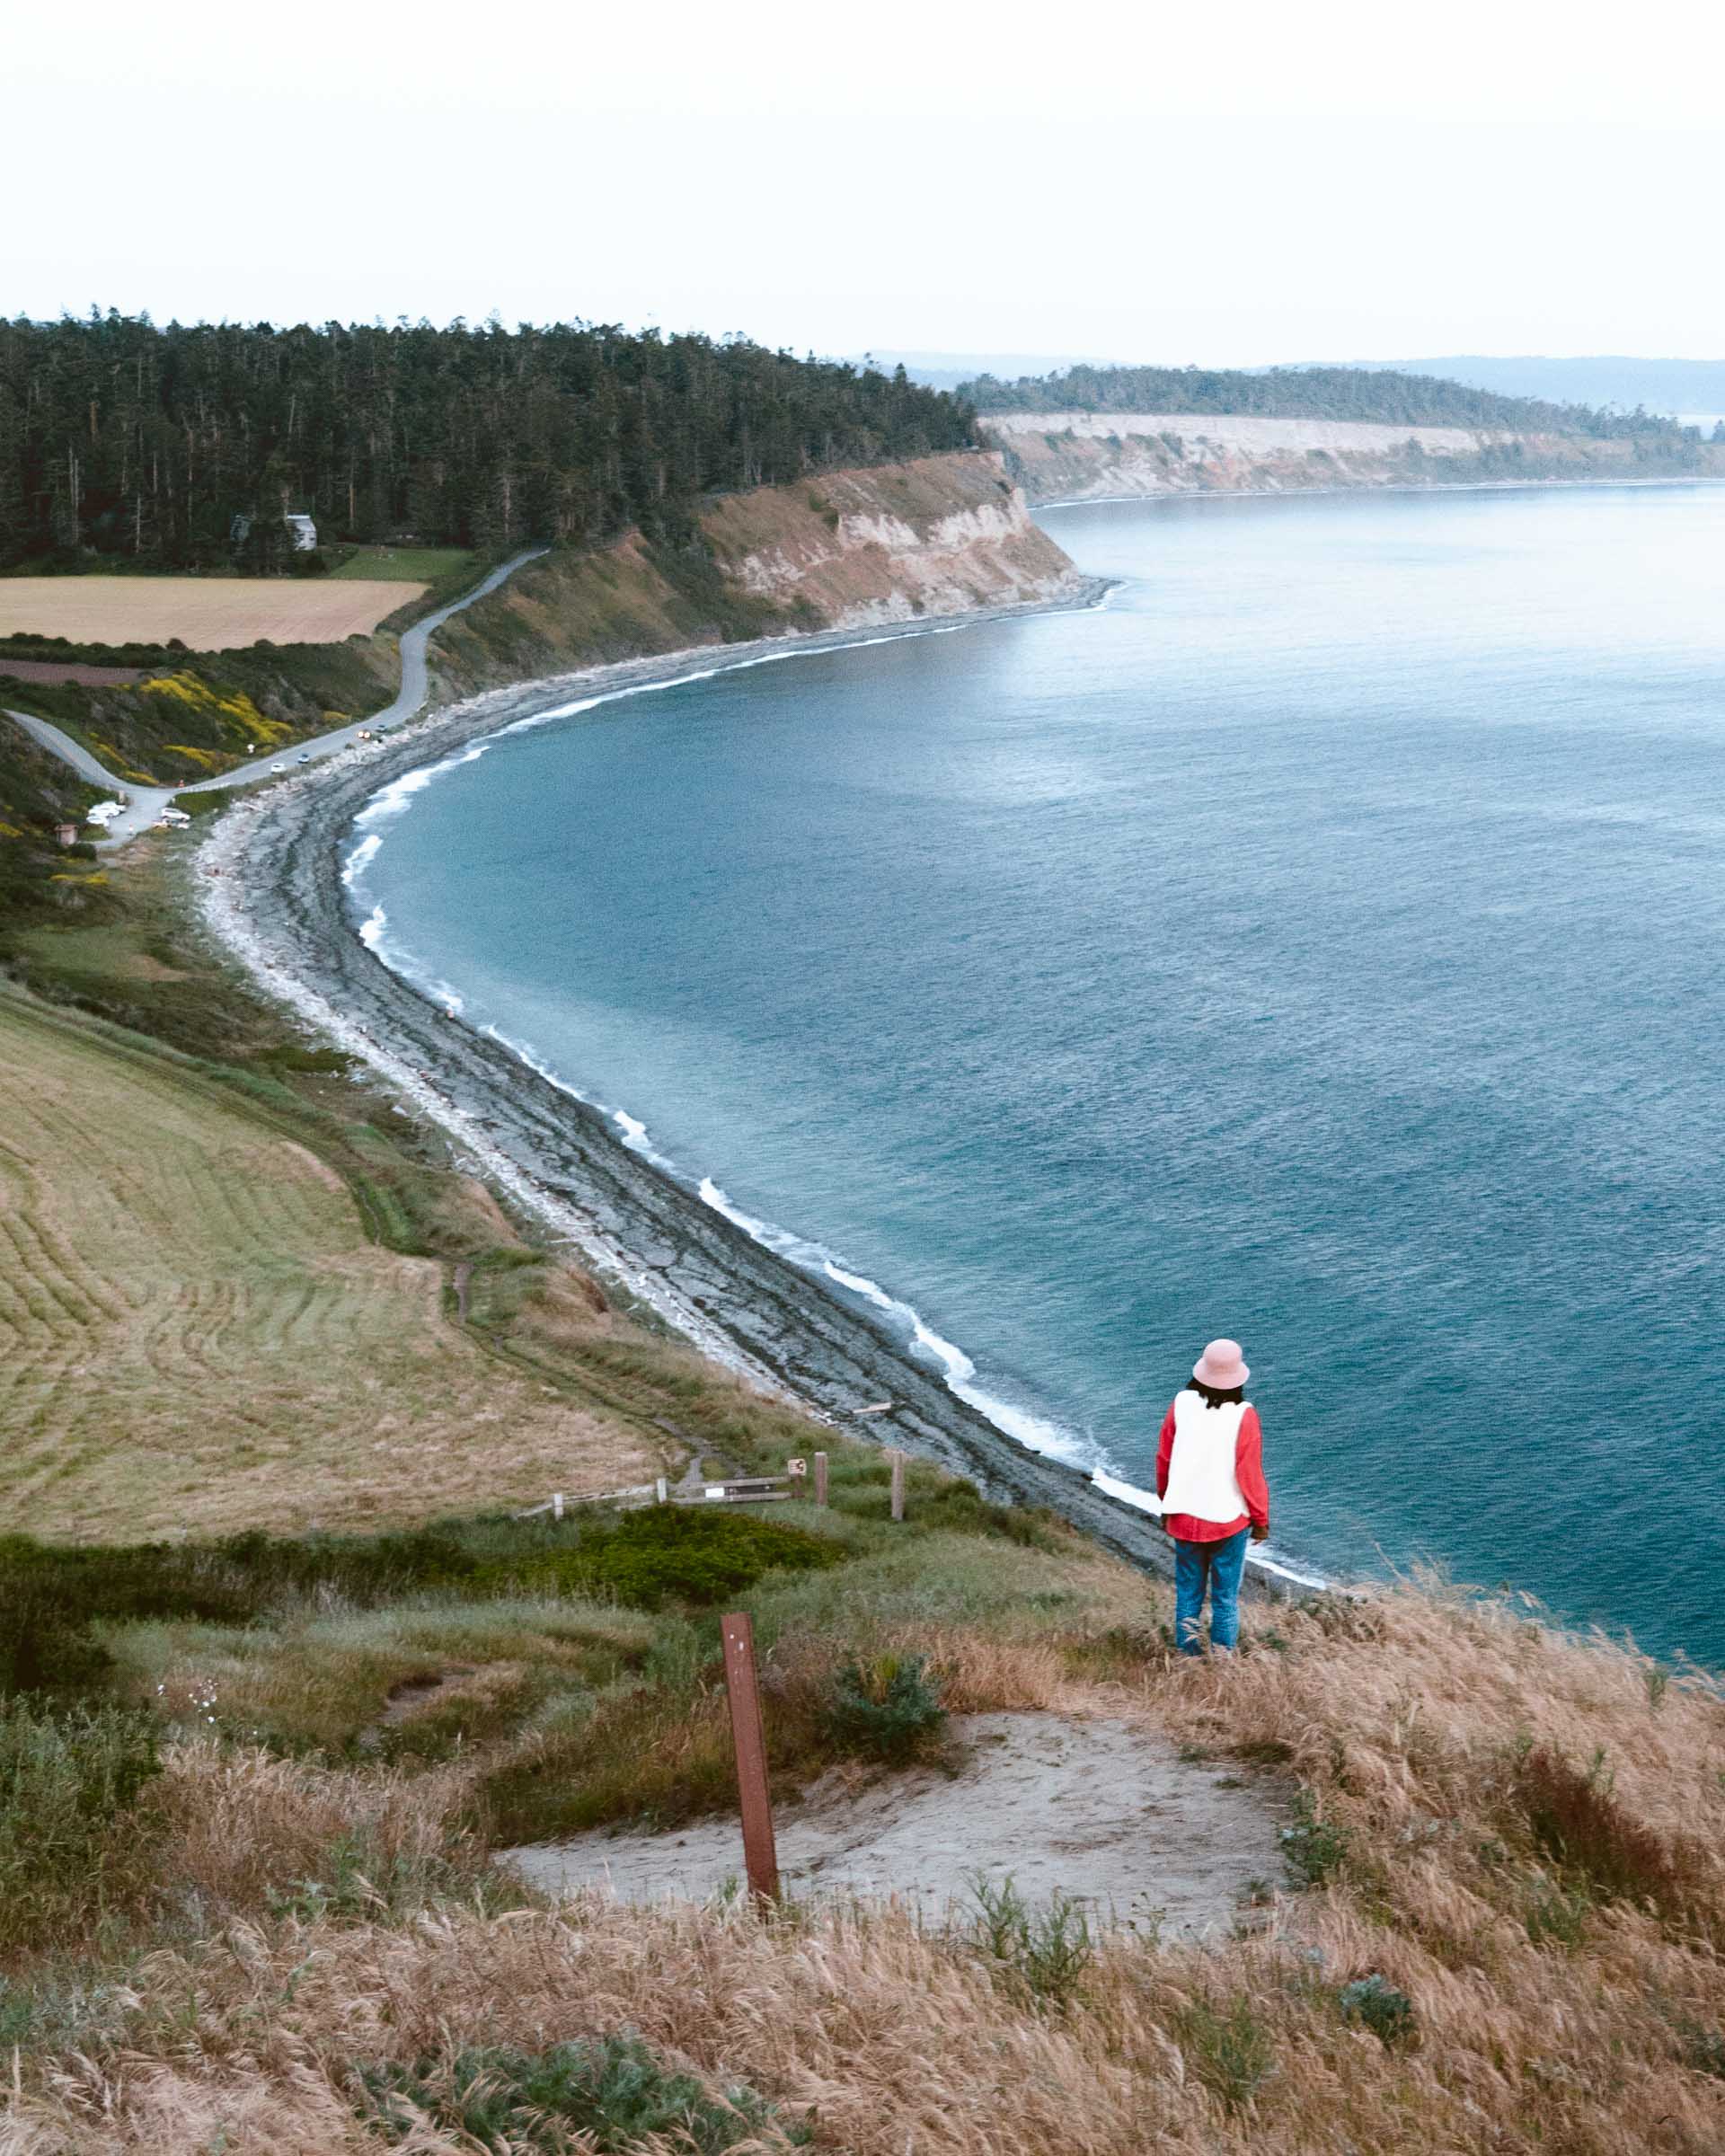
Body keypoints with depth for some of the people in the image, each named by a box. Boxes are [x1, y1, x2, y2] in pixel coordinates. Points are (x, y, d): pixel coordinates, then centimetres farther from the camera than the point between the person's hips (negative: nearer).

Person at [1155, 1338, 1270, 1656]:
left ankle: (1188, 1660, 20)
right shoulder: (1242, 1415, -16)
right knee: (1225, 1599, 9)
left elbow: (1163, 1460, 3)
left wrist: (1166, 1504, 19)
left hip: (1184, 1518, 3)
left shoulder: (1181, 1405, -6)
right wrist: (1261, 1519, 3)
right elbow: (1250, 1473, -12)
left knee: (1187, 1595, 15)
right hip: (1228, 1520, -3)